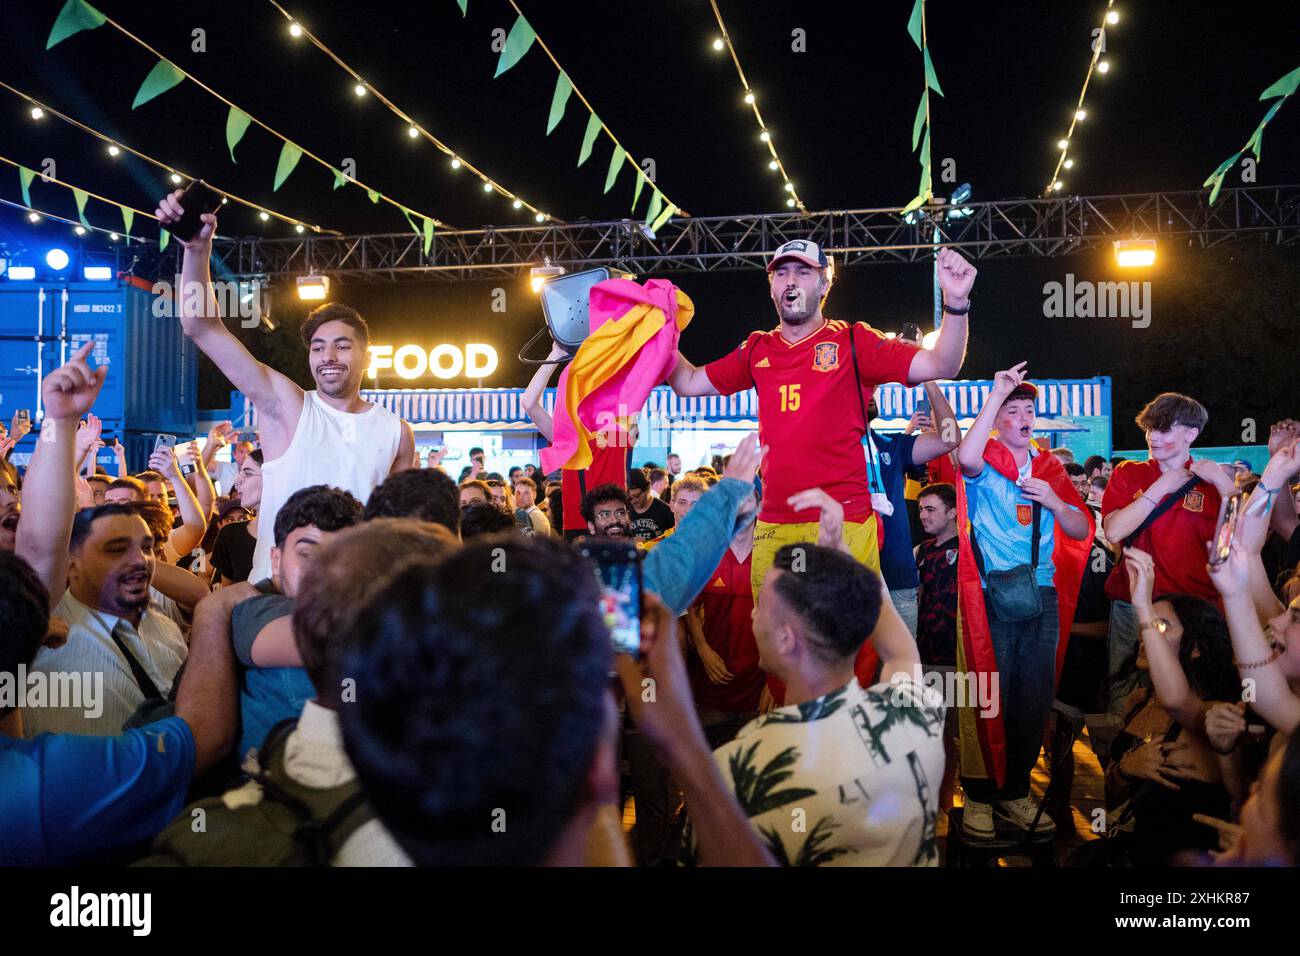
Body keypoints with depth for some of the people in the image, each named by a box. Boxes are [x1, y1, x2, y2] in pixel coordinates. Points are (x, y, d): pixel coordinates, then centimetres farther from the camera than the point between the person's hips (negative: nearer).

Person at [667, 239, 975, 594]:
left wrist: (955, 302, -24)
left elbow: (941, 365, -8)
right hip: (771, 527, 4)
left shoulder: (854, 342, 0)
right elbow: (689, 383, 21)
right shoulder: (757, 351, 13)